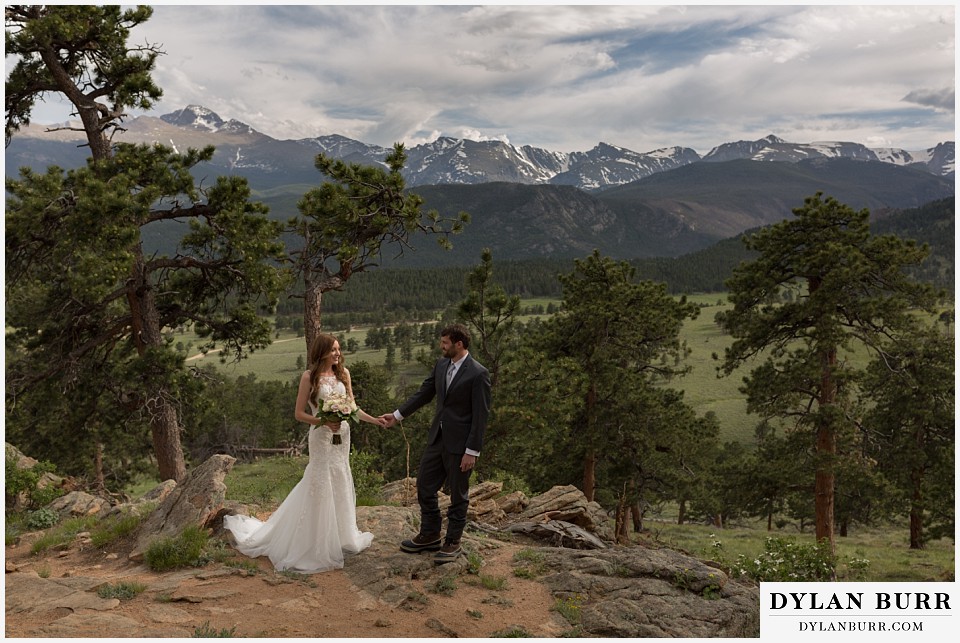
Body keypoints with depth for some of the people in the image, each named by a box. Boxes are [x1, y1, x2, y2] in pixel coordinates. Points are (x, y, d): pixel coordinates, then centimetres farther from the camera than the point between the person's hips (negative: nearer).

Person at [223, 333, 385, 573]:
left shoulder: (343, 373, 5)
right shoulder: (310, 377, -9)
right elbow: (299, 413, -7)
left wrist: (374, 420, -1)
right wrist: (324, 422, -20)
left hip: (342, 436, 5)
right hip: (321, 436, -5)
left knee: (340, 484, 14)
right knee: (321, 486, 0)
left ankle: (340, 535, 29)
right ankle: (318, 544, 12)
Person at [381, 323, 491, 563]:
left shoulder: (478, 374, -18)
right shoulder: (441, 365, 4)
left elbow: (480, 415, -17)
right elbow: (424, 393, 14)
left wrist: (472, 451, -17)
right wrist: (397, 415, 9)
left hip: (460, 444, -7)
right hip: (437, 438, 7)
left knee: (458, 494, 9)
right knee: (424, 486, 15)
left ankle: (453, 542, 26)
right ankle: (429, 536, 32)